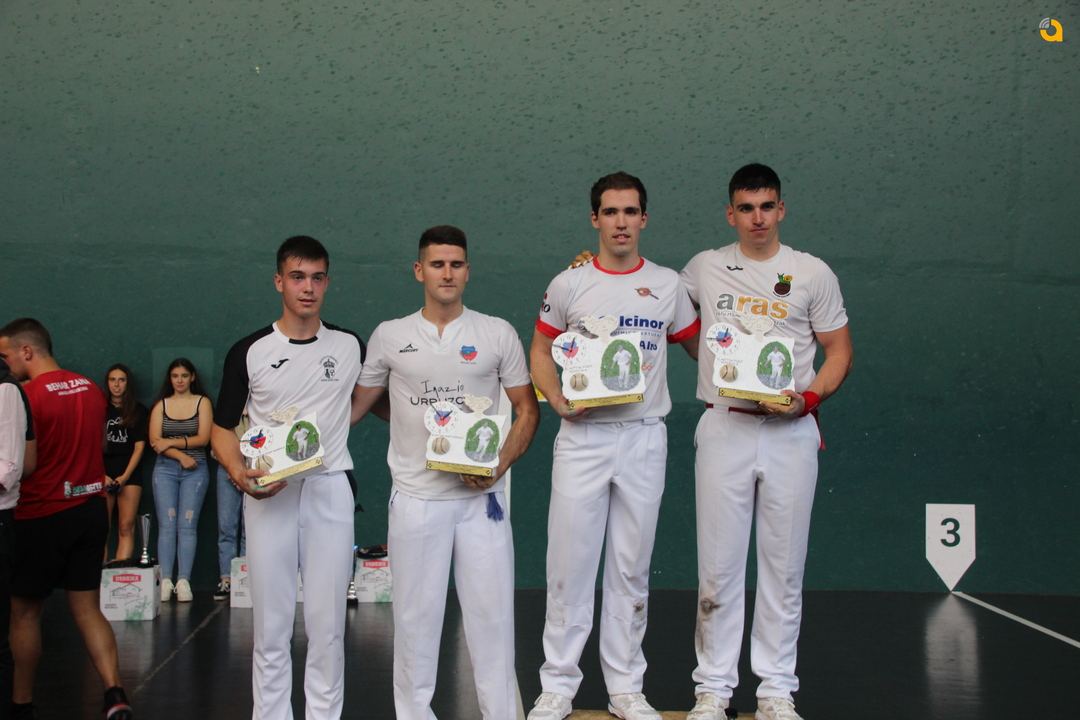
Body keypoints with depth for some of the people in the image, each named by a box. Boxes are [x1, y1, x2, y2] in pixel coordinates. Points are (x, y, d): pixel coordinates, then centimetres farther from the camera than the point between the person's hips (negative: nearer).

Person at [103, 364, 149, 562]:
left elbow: (139, 447, 5)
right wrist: (102, 476, -8)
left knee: (126, 527, -6)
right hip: (102, 473, 0)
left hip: (130, 473, 0)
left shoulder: (139, 411, 10)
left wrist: (125, 476, -6)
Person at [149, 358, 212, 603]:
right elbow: (154, 440, 2)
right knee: (166, 526, -6)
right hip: (165, 469, 1)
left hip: (195, 470, -1)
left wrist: (171, 442, -7)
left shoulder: (202, 402, 8)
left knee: (187, 525, -7)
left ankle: (183, 581, -9)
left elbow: (203, 438, -2)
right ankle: (165, 581, -8)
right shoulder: (161, 405, 12)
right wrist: (181, 455, -10)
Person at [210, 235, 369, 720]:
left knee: (328, 622, 2)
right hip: (267, 495, 0)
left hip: (329, 491, 1)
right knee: (270, 624, 2)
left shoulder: (351, 347, 8)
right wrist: (237, 472, -12)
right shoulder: (250, 352, 5)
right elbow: (223, 427, 7)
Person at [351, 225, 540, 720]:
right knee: (415, 613, 5)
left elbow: (527, 410, 7)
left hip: (481, 496, 0)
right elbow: (359, 405, 16)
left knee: (491, 609, 0)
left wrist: (499, 466, -7)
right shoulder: (389, 337, 7)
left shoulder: (497, 334, 5)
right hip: (416, 498, 1)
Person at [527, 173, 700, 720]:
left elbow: (700, 347, 16)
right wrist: (558, 400, -7)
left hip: (645, 438, 1)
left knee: (632, 569, 8)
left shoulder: (667, 285, 6)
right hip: (582, 437, -1)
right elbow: (540, 351, 9)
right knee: (570, 561, 1)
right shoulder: (568, 285, 2)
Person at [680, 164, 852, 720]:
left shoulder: (813, 273, 5)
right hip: (724, 429, 0)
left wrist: (809, 397, -10)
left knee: (784, 566, 5)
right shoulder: (704, 268, 9)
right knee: (718, 565, 1)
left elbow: (839, 350, 8)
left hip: (790, 433, 0)